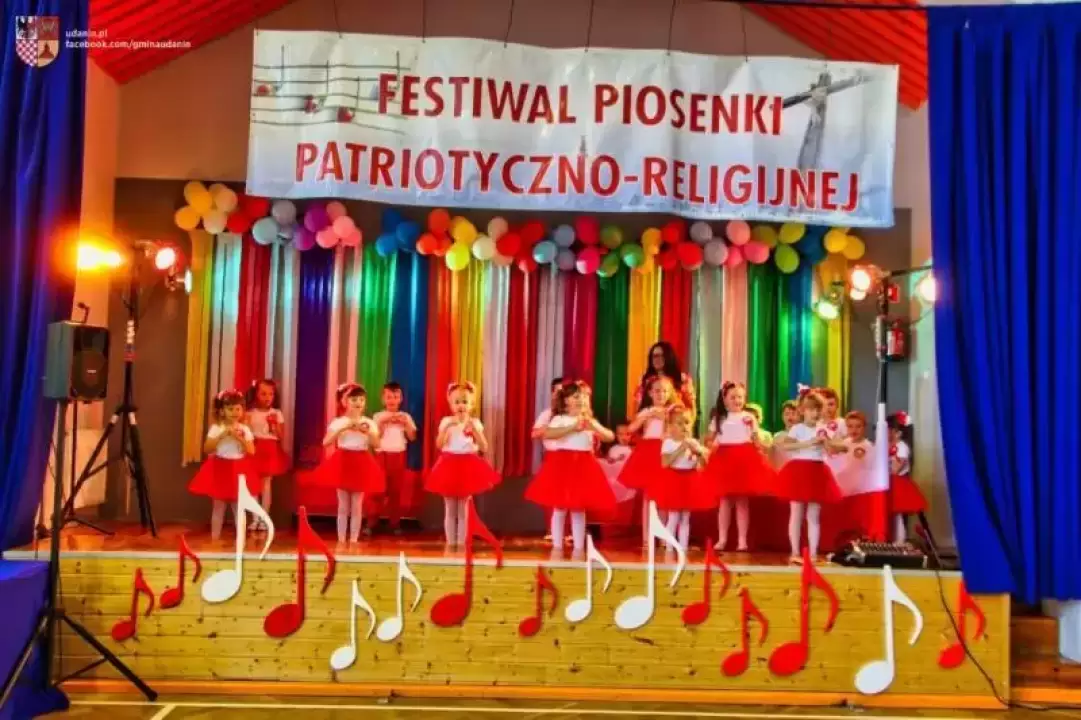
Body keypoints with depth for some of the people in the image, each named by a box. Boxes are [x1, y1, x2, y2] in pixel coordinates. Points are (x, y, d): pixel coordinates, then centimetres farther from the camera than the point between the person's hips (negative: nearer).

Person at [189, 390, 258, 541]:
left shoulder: (245, 430, 1)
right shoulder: (216, 428, -4)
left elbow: (251, 452, -4)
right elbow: (206, 449, -12)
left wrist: (240, 438, -17)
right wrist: (223, 435, -19)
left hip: (239, 471, 1)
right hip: (220, 470, -1)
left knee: (239, 506, 7)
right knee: (219, 505, 5)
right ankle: (214, 538, 13)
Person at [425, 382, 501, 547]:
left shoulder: (474, 423, 0)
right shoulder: (446, 421, 0)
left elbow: (484, 448, -8)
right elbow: (439, 445, -11)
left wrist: (473, 428, -18)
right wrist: (448, 426, -22)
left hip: (467, 466, 0)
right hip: (450, 466, 0)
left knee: (463, 510, 7)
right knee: (450, 510, 5)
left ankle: (461, 545, 14)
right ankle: (450, 545, 13)